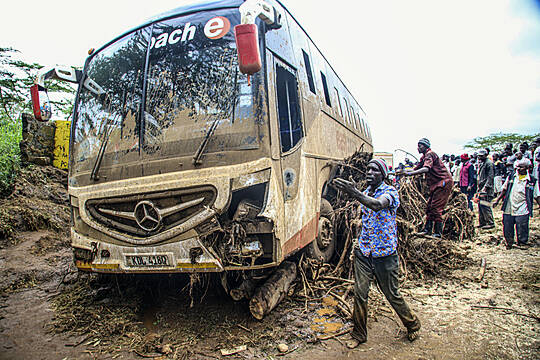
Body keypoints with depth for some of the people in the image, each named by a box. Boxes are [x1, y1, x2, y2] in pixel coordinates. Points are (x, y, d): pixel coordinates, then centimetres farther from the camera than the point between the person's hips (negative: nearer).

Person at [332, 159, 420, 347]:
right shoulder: (365, 192, 9)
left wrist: (354, 192, -47)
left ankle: (412, 324, 38)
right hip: (363, 252, 5)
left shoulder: (390, 191, -11)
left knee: (392, 295, 11)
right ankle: (359, 334, 20)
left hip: (385, 254, -5)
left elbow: (377, 205, -35)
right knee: (359, 293, 3)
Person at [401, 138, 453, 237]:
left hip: (443, 182, -10)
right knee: (429, 206, 9)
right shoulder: (424, 157, 17)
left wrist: (410, 173, -38)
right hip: (436, 184, 10)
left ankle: (438, 233, -5)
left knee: (436, 207, -11)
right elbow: (416, 169, 16)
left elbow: (426, 169, -31)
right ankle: (427, 230, 15)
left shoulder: (430, 154, -14)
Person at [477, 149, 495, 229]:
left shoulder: (489, 163, -9)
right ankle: (482, 223, 16)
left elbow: (490, 176, -16)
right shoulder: (481, 164, 19)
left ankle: (491, 223, -4)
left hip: (487, 189, -9)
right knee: (480, 206, 10)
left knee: (485, 206, -11)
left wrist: (485, 187, -22)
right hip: (481, 189, 9)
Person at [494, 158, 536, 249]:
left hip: (522, 211, -2)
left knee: (521, 231, 0)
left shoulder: (532, 180, 0)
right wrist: (497, 200, 11)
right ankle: (509, 244, 29)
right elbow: (504, 190, 16)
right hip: (508, 209, 3)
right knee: (507, 230, 9)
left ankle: (522, 246, 19)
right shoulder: (511, 177, 6)